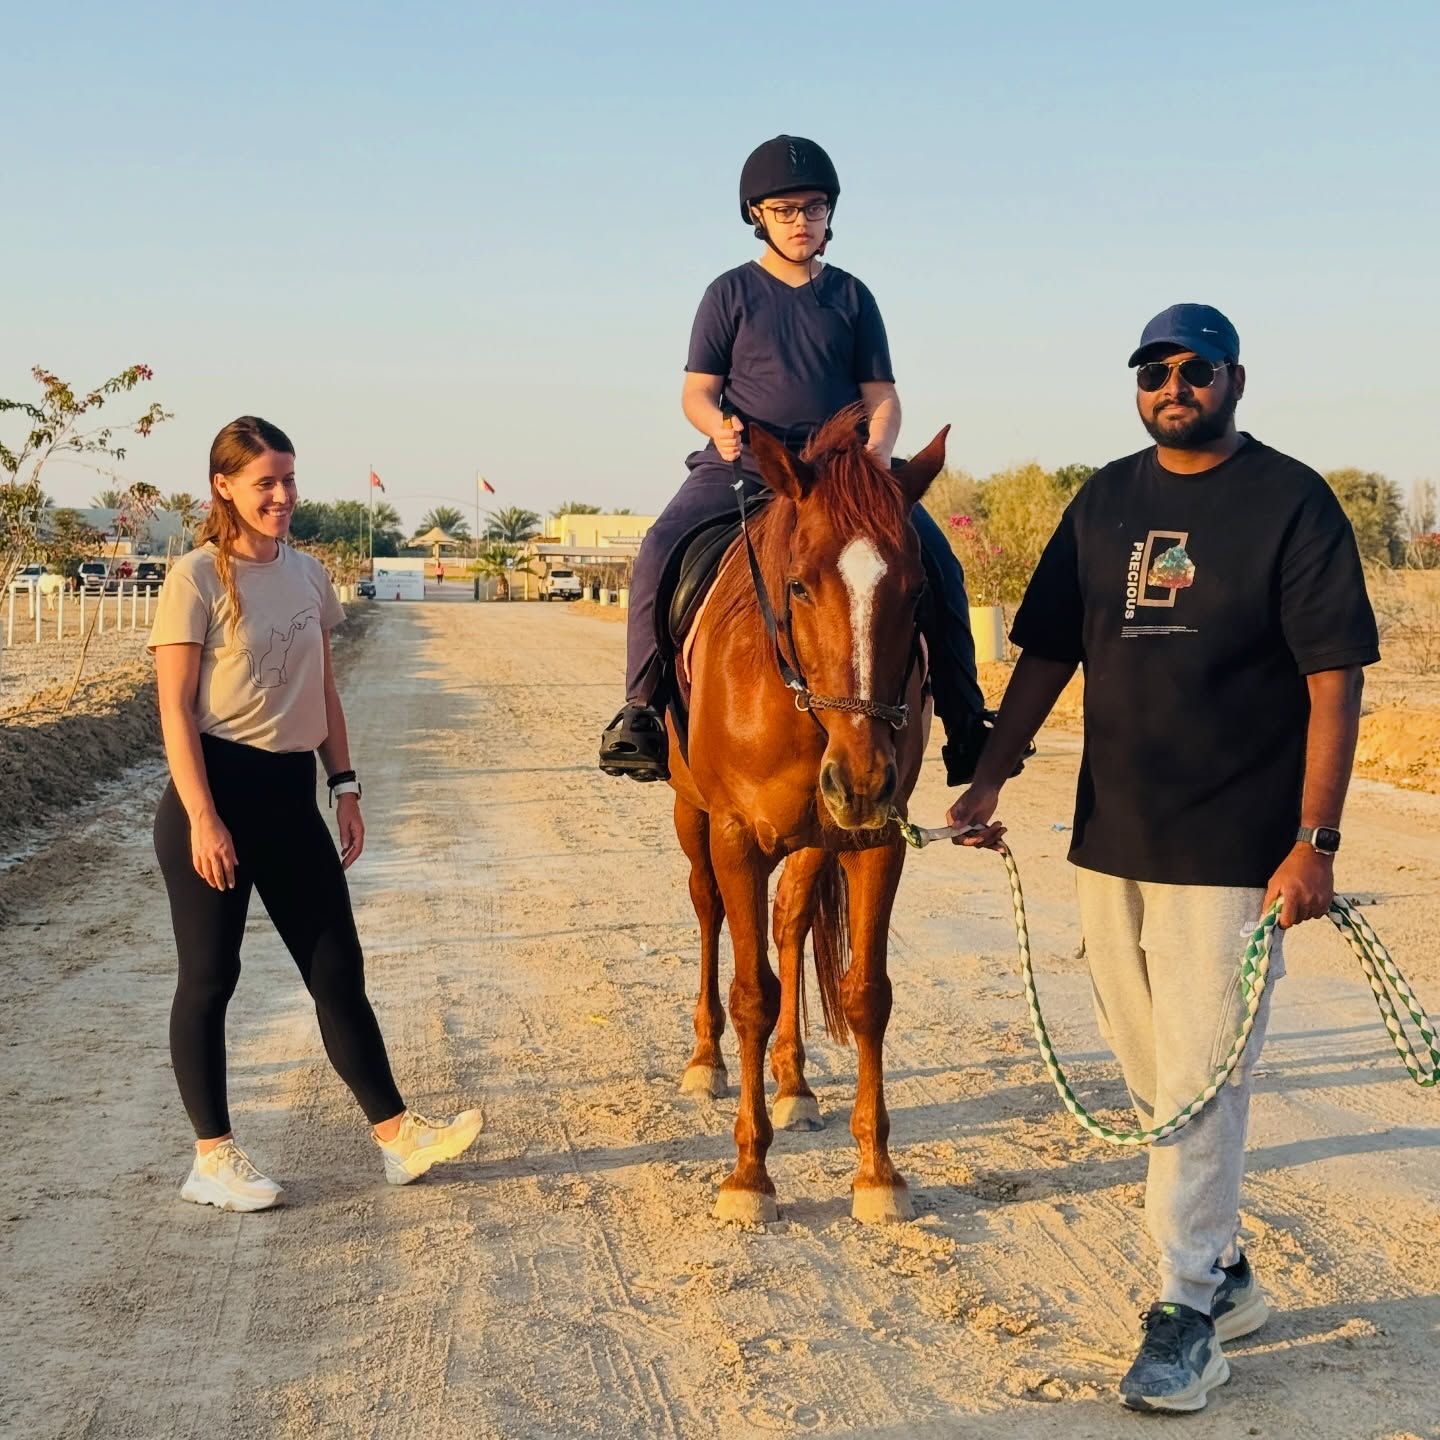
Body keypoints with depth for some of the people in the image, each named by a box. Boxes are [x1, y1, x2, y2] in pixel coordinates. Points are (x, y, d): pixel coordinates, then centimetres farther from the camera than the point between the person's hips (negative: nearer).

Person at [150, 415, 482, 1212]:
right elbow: (175, 708, -12)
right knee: (209, 977, 4)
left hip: (291, 792, 6)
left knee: (337, 969, 9)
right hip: (217, 788, -6)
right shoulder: (198, 578, -9)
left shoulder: (308, 574, 9)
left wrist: (345, 786, 9)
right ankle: (212, 1158, 16)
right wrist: (203, 820, -17)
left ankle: (397, 1134, 16)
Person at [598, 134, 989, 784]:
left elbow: (881, 396, 9)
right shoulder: (731, 293, 7)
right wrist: (720, 428, -20)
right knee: (662, 548, -28)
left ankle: (965, 716, -8)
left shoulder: (852, 297, 12)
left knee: (935, 555, -18)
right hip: (742, 465, -1)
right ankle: (641, 705, -18)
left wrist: (876, 453, -13)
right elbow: (697, 392, 4)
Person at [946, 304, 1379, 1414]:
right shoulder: (1105, 502, 10)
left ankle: (1189, 1313, 9)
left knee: (1201, 1076, -3)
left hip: (1233, 852, -5)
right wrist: (989, 778, 6)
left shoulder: (1293, 502, -5)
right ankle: (1226, 1268, 31)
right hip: (1111, 839, 6)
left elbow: (1335, 679, -9)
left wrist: (1316, 842, -15)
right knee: (1150, 1072, 13)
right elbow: (1047, 654, 14)